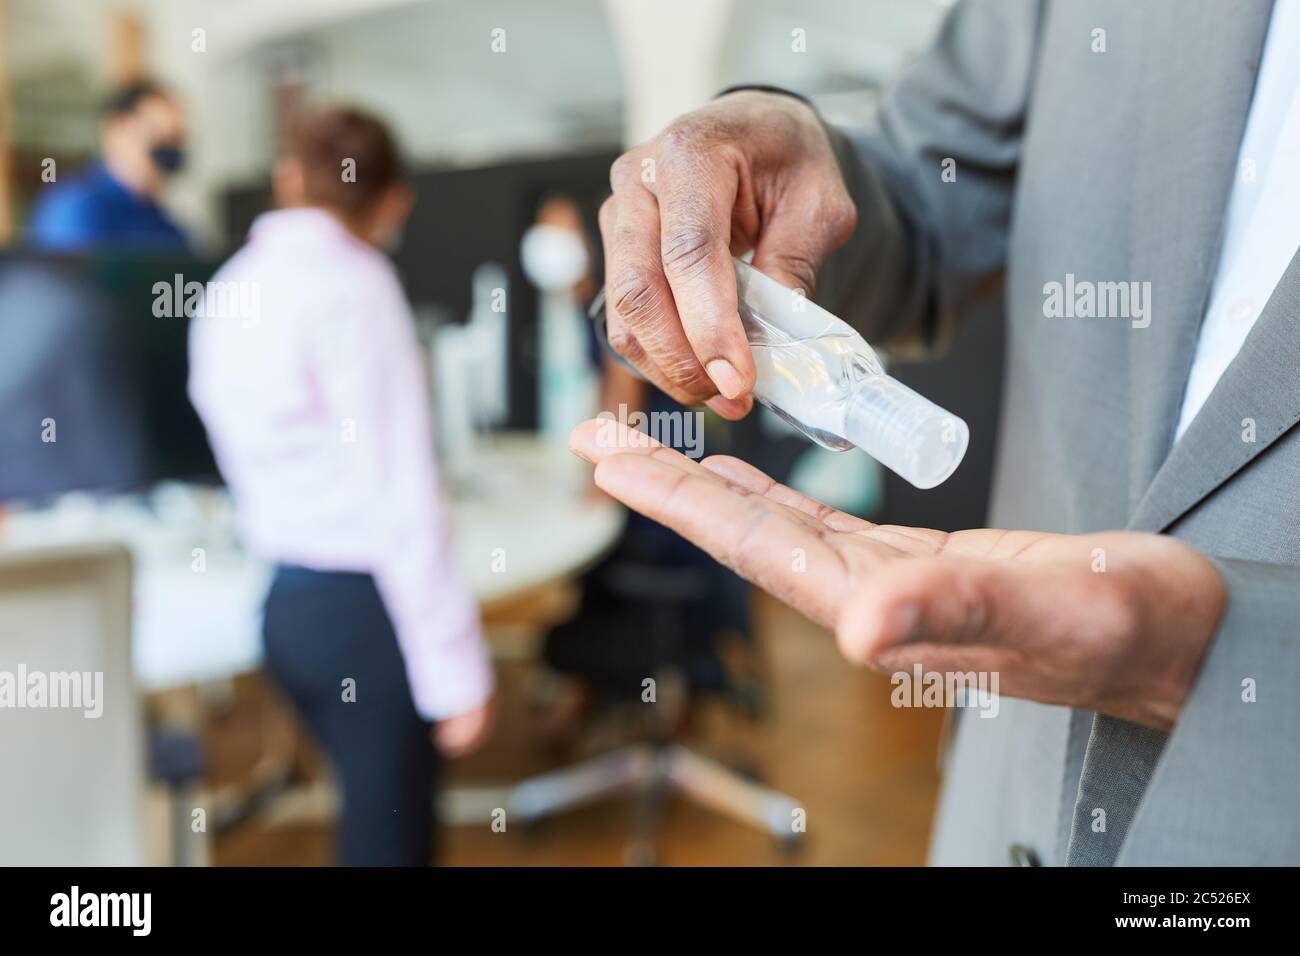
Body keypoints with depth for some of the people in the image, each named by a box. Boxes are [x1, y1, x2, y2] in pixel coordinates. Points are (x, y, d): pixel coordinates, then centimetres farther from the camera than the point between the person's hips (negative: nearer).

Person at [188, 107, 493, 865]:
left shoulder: (229, 287, 9)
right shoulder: (353, 282, -14)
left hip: (285, 601, 8)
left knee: (375, 818, 23)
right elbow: (401, 499, -19)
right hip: (364, 603, -8)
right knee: (391, 837, 5)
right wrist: (457, 667, -14)